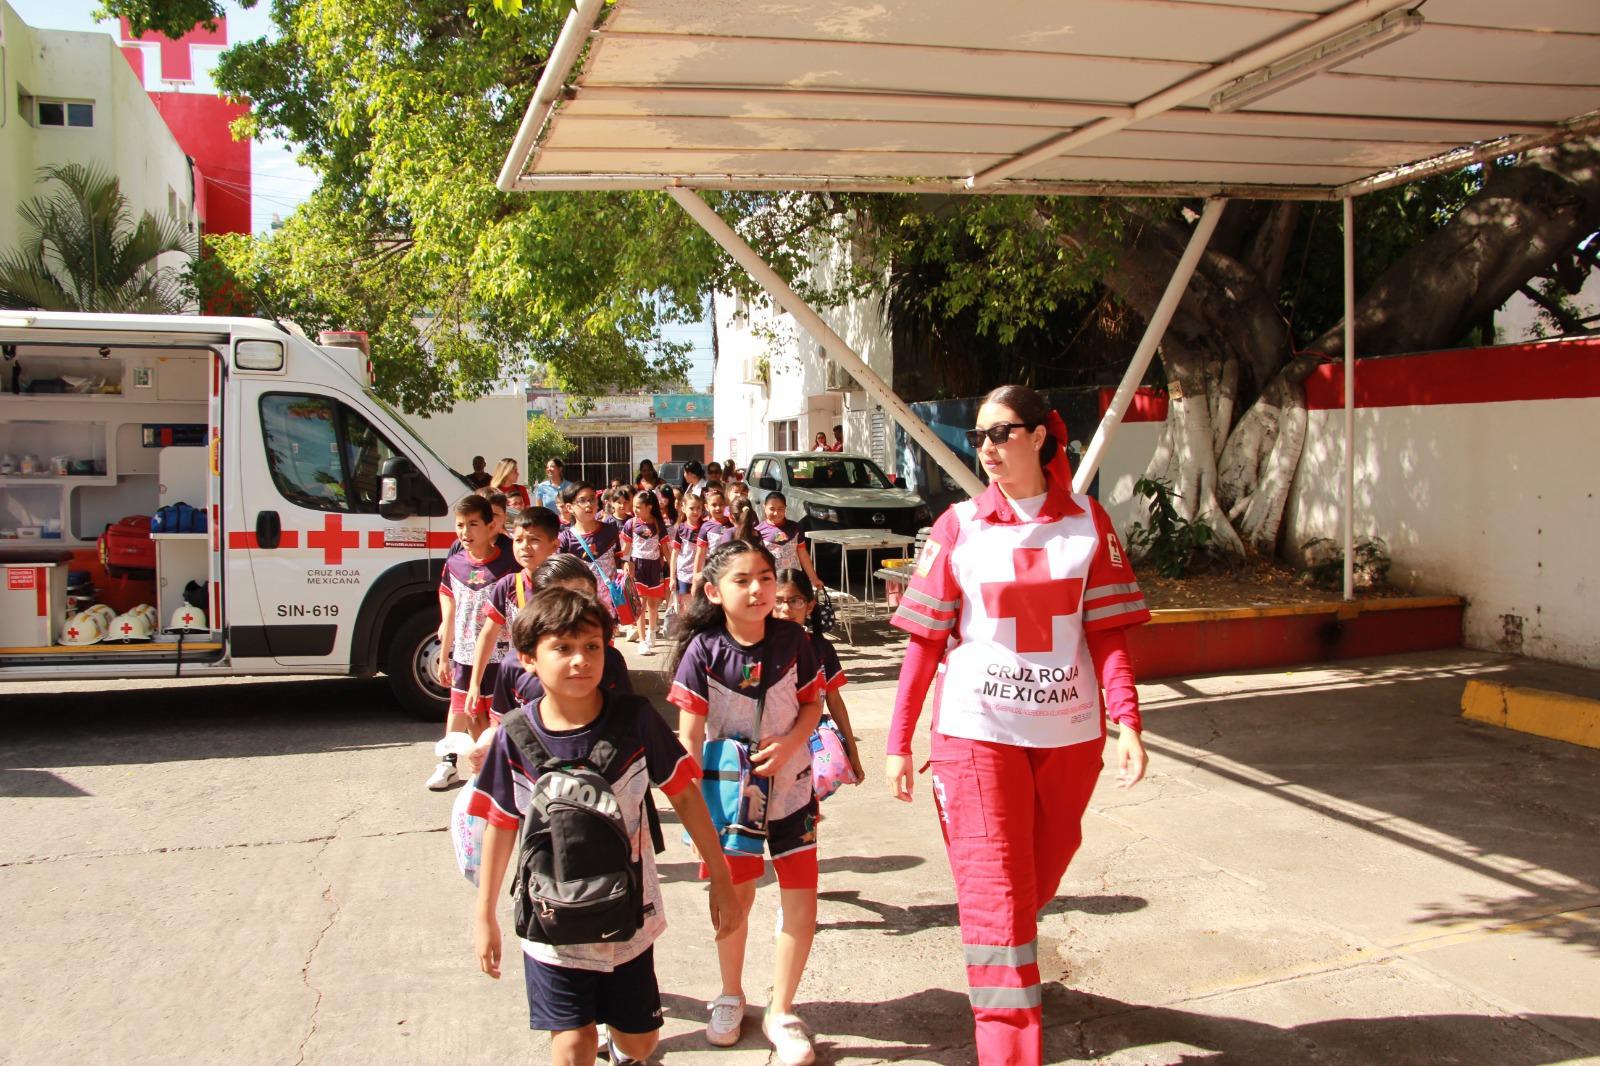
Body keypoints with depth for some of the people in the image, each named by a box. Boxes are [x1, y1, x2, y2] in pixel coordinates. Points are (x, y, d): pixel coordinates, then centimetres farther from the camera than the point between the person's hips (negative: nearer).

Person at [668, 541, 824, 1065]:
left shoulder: (792, 639, -11)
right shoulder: (703, 650, -17)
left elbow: (812, 703, 2)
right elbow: (689, 734, -13)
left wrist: (790, 742, -17)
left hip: (791, 789, 1)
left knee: (802, 904, 0)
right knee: (736, 900, 15)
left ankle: (781, 1010, 22)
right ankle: (731, 995, 40)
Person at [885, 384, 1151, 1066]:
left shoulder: (1088, 523, 1)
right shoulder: (959, 526, -2)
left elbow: (1107, 633, 0)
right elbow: (924, 639, -2)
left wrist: (1126, 722, -11)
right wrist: (899, 741, -3)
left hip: (1069, 731, 2)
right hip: (977, 730, -2)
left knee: (1038, 879, 17)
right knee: (995, 893, -4)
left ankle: (1009, 966, 45)